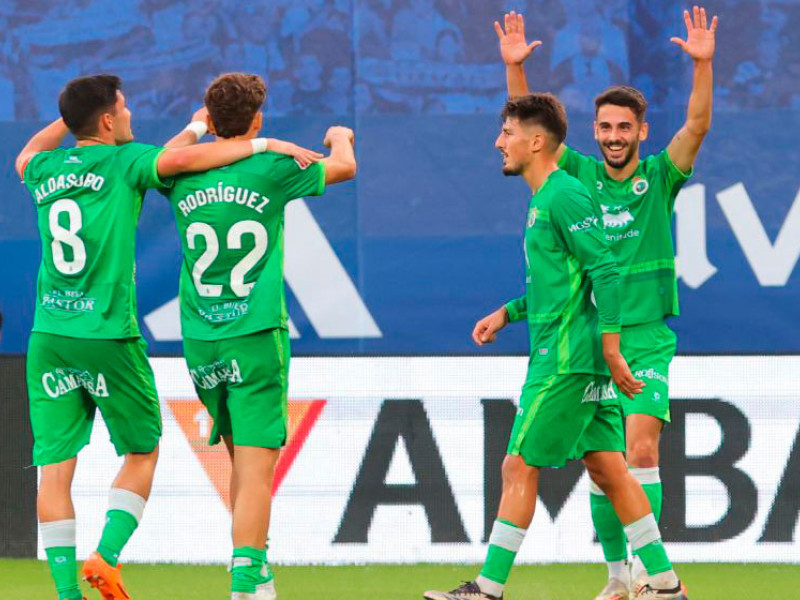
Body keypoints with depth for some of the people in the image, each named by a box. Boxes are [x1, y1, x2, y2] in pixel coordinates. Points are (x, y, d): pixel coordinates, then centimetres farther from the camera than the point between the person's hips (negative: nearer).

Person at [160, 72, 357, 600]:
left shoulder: (185, 178, 3)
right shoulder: (270, 170, -7)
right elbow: (344, 167, 8)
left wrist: (197, 129, 42)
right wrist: (341, 137, 29)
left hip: (200, 343, 5)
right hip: (256, 339, -5)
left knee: (240, 455, 20)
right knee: (256, 468, -8)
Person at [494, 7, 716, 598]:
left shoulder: (660, 177, 1)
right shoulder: (579, 174, 6)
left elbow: (697, 125, -12)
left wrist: (703, 63, -26)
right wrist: (514, 67, -12)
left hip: (648, 336, -2)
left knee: (640, 447, -15)